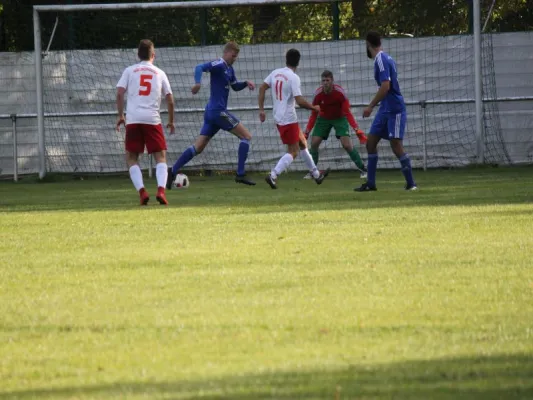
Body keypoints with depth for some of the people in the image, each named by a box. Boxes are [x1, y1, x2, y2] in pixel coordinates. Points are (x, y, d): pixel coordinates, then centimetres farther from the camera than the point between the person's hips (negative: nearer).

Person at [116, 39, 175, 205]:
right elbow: (170, 100, 11)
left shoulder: (130, 71, 10)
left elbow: (119, 94, -2)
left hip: (133, 119, 0)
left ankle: (142, 191, -9)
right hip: (153, 119, 0)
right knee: (161, 157, 7)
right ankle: (161, 190, -17)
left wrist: (120, 115, 8)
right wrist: (171, 121, 23)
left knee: (131, 158, 10)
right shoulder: (159, 73, 12)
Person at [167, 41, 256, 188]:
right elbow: (200, 67, -25)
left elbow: (235, 86, 30)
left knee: (198, 147, 6)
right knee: (246, 136, -3)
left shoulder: (229, 69, 18)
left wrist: (246, 83, 9)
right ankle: (240, 174, -6)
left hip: (211, 113, 9)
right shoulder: (219, 65, -10)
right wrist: (198, 82, -44)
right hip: (218, 111, -9)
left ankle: (172, 172, 0)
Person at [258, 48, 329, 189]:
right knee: (293, 152, -3)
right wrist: (314, 108, -4)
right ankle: (273, 175, -18)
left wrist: (261, 109, 9)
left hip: (279, 118, 8)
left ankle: (316, 175, 30)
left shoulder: (275, 73, 4)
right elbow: (300, 101, -21)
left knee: (302, 144, 21)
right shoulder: (293, 77, -16)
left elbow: (262, 88, 5)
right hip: (289, 119, -8)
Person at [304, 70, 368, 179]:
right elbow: (313, 115, -9)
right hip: (323, 119, 3)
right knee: (314, 143, -10)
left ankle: (363, 170, -6)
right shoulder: (318, 94, -18)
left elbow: (347, 113, -23)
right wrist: (306, 132, -16)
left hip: (339, 118, -3)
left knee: (347, 144, -17)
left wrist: (357, 129, -32)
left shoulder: (340, 92, -25)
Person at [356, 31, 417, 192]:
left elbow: (385, 86, -23)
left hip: (394, 109, -10)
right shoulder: (384, 58, 14)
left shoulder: (381, 60, -15)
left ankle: (411, 183, -4)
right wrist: (373, 106, 25)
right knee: (371, 142, 8)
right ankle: (370, 183, 12)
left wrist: (371, 106, -19)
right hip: (385, 110, 10)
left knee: (396, 145, -10)